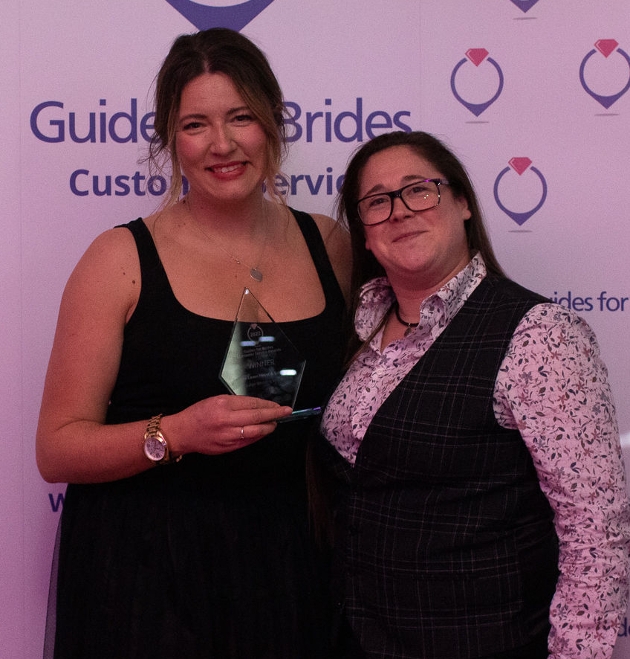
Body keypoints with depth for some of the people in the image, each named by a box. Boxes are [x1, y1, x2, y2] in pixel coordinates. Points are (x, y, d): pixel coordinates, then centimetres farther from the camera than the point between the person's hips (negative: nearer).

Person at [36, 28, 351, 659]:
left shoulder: (329, 245, 4)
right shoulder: (123, 257, -6)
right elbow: (57, 449, -8)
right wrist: (176, 434, -24)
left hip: (285, 568, 3)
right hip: (143, 579, -3)